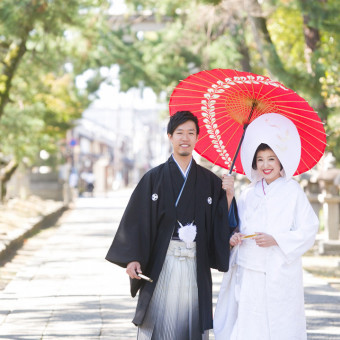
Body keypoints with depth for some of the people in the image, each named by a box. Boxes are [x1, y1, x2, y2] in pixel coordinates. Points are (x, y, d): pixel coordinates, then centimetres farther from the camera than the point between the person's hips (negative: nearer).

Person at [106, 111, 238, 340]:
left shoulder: (209, 181, 8)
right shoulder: (154, 178, 2)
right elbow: (137, 220, -1)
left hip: (196, 267, 2)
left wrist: (228, 197, -11)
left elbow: (222, 224, 5)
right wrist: (132, 258, -9)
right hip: (162, 264, -1)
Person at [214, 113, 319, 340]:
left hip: (280, 275, -4)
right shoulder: (249, 194, 13)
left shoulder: (293, 191, -2)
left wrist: (276, 240, -17)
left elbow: (308, 232, -6)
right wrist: (233, 238, -2)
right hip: (248, 275, 4)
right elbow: (236, 226, 20)